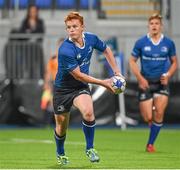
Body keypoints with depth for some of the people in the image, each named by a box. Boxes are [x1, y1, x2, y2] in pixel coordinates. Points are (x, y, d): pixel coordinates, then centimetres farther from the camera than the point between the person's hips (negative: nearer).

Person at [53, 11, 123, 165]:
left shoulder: (91, 39, -11)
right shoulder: (65, 50, -28)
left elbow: (106, 50, 12)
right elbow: (78, 75, -23)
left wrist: (117, 72, 7)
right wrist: (103, 83, -18)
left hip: (81, 87, 3)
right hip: (63, 88, -3)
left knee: (88, 112, -27)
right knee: (61, 126, 9)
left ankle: (90, 148, -7)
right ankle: (60, 154, 41)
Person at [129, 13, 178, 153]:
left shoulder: (169, 43, 1)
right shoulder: (141, 43, -3)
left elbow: (174, 62, 12)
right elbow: (132, 61, 3)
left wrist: (168, 76, -5)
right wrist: (141, 79, -8)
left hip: (162, 82, 1)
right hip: (146, 82, -1)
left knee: (159, 113, -14)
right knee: (148, 118, -6)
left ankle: (150, 144, 1)